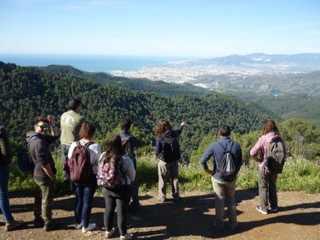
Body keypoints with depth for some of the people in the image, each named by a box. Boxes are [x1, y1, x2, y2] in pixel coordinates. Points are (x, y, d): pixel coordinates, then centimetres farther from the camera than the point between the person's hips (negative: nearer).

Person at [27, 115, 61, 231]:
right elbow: (44, 163, -27)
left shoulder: (41, 137, 4)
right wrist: (52, 177, -17)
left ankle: (38, 220, 34)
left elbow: (55, 137, 17)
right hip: (45, 176, -10)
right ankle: (48, 223, 17)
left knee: (39, 198, 20)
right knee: (47, 200, 4)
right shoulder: (39, 142, -26)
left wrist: (53, 125, 0)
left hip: (38, 175, 10)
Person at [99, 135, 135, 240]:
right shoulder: (125, 159, -19)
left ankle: (108, 231, 35)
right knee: (122, 211, 7)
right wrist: (129, 182, 16)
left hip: (106, 187, 5)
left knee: (109, 208, 20)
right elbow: (132, 175, -6)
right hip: (122, 189, -4)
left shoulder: (103, 156, -7)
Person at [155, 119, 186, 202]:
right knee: (175, 178, 16)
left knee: (162, 179, 11)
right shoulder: (173, 134, -7)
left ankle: (162, 197, 18)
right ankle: (176, 196, 25)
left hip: (163, 161, -3)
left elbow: (157, 150, -17)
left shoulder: (159, 137, -19)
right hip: (174, 160, 3)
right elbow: (179, 131, 17)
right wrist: (182, 125, 37)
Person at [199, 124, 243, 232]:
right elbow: (240, 162, 1)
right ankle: (233, 223, 26)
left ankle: (219, 224, 23)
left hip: (218, 178, -2)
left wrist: (208, 171, -3)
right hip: (231, 178, 2)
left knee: (219, 201, 12)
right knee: (231, 200, 19)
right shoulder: (236, 145, -8)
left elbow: (202, 160, -17)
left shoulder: (214, 145, -16)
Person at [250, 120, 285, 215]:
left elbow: (252, 152, -22)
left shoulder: (263, 139, -20)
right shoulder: (280, 139, -7)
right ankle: (274, 207, 31)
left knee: (263, 187, 10)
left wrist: (257, 158, -2)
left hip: (264, 167, -4)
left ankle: (264, 208, 20)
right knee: (273, 186, 21)